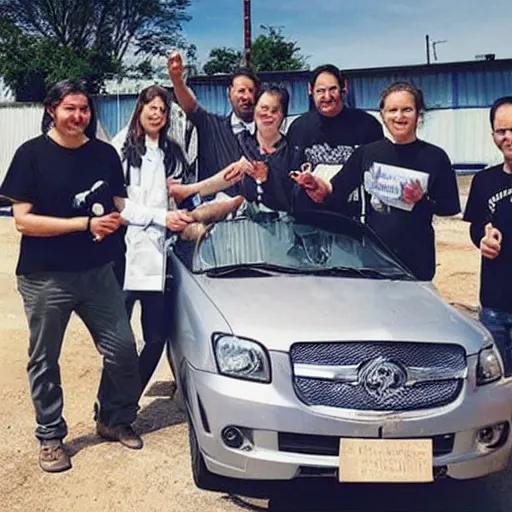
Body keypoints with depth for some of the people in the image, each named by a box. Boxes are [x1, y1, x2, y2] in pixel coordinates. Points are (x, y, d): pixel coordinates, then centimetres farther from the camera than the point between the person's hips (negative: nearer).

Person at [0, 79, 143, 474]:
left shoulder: (104, 154, 4)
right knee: (44, 360, 9)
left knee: (122, 348, 5)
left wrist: (113, 222, -11)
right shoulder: (32, 154, -7)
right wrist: (86, 223, -19)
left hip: (98, 272, 3)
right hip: (45, 278, -3)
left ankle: (114, 420, 29)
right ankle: (51, 437, 28)